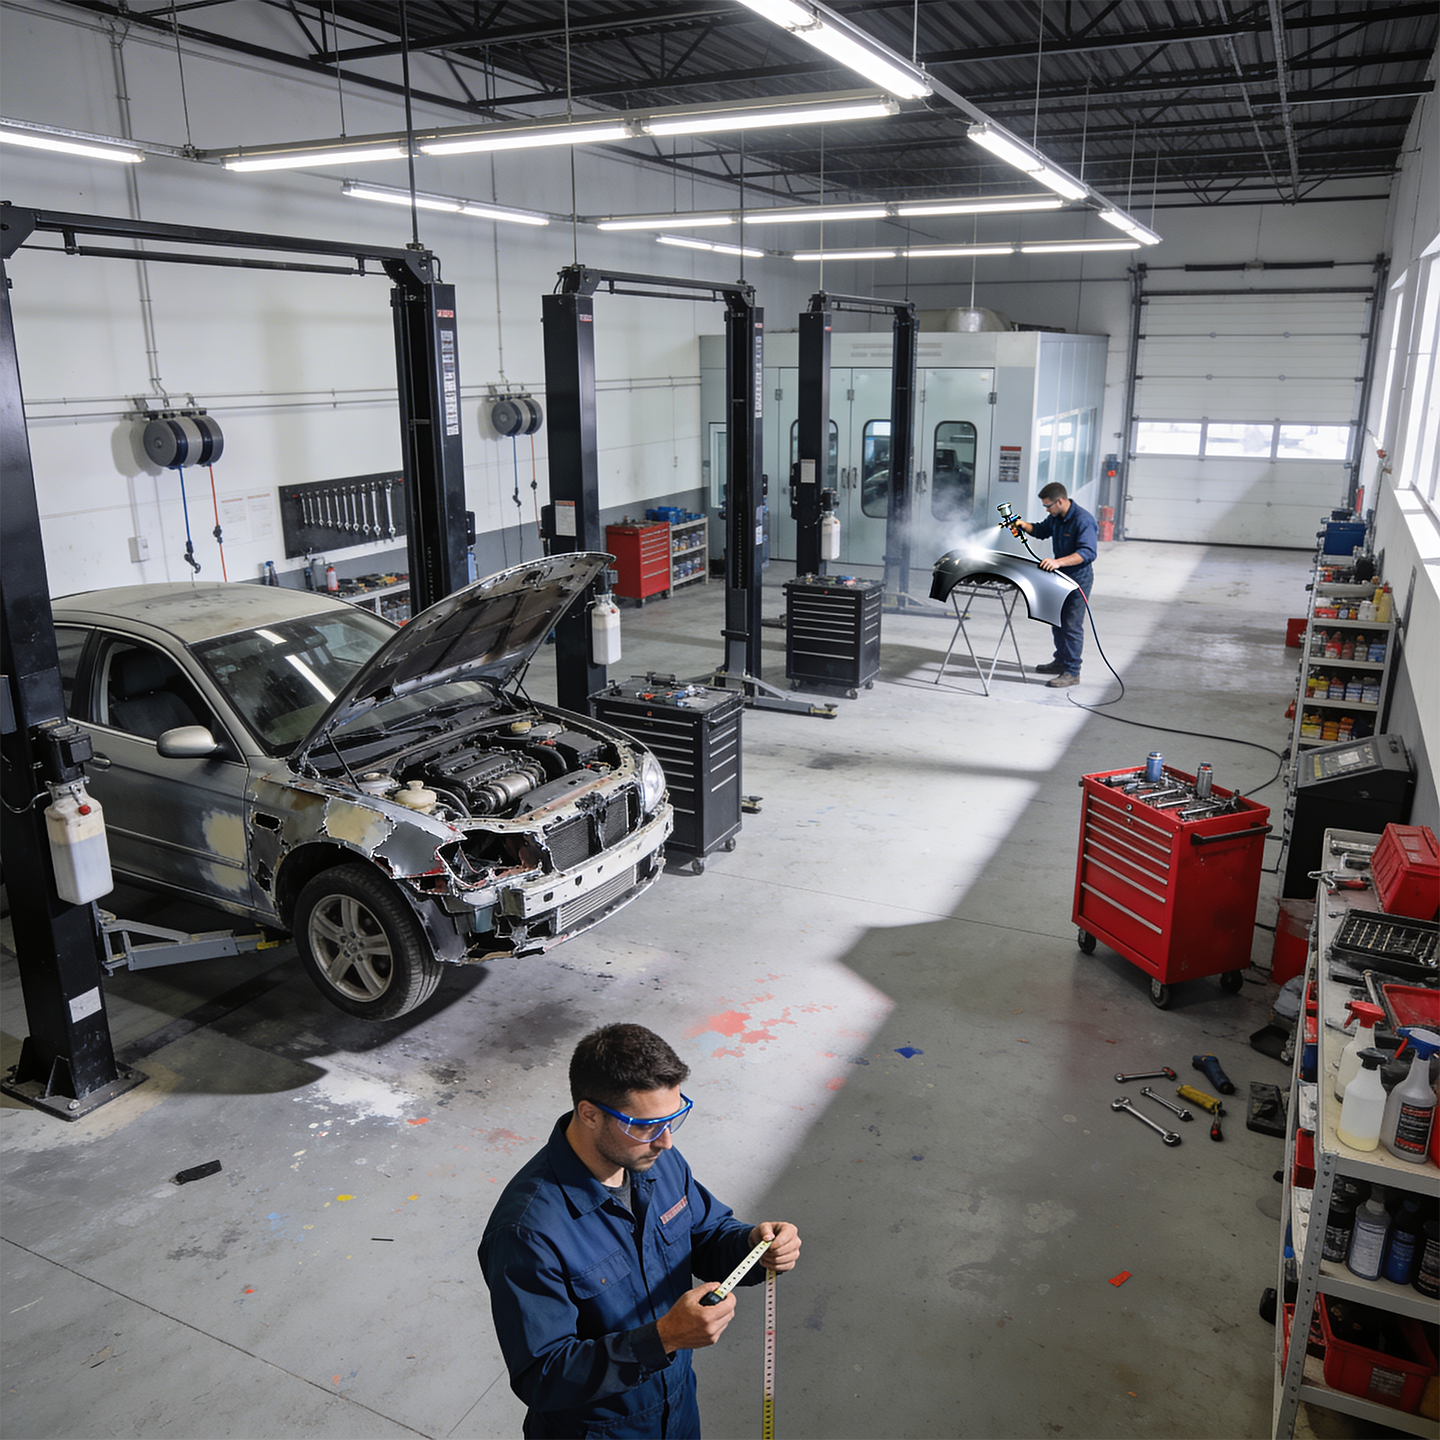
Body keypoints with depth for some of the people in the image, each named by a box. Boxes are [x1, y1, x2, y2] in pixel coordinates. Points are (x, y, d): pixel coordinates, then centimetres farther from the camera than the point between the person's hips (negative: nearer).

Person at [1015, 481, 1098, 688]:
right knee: (1057, 621, 19)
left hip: (1079, 579, -9)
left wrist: (1058, 562, -41)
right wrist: (1023, 525, 4)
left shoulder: (1083, 520, -23)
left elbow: (1087, 553, -31)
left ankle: (1072, 672, -1)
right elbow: (1041, 531, 25)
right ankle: (1061, 662, 34)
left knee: (1072, 625, -7)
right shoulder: (1056, 517, 5)